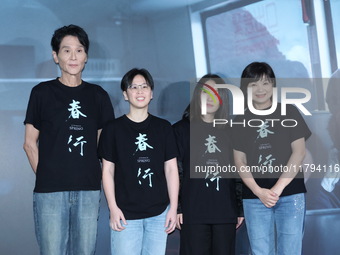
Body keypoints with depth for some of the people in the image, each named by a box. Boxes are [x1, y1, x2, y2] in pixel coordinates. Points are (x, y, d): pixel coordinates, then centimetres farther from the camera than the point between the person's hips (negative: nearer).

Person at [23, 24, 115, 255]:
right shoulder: (42, 93, 3)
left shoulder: (98, 95, 10)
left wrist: (104, 178, 6)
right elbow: (30, 144, 5)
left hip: (89, 190, 3)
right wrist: (45, 176, 0)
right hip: (50, 191, -2)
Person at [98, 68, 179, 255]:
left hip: (159, 213, 2)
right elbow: (108, 171, 2)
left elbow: (171, 169, 8)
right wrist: (113, 208, -5)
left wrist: (173, 207, 2)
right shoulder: (113, 129, 3)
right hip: (126, 214, -2)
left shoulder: (163, 128, 8)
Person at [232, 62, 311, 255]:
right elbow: (240, 161, 5)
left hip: (290, 194, -2)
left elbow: (299, 152, -2)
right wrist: (259, 191, -10)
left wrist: (278, 187, -11)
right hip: (254, 197, 2)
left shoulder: (289, 113, 5)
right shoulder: (241, 121, 9)